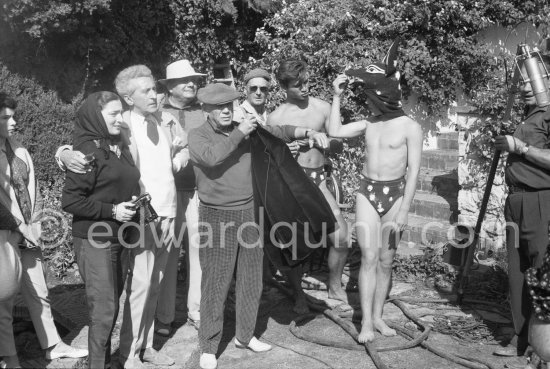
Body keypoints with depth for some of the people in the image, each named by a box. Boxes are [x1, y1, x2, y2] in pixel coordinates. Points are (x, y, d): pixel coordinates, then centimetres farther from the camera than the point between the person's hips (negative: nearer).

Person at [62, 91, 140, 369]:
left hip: (117, 239, 8)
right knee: (104, 308, -3)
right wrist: (112, 211, -19)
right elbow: (70, 201, -17)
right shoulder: (89, 151, -14)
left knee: (112, 302, 16)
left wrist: (133, 203, 4)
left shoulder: (119, 147, 8)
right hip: (95, 241, -8)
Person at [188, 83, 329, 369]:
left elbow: (278, 132, 7)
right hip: (217, 218, -5)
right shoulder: (198, 135, -5)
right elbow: (212, 156, -25)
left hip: (250, 214, 5)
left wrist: (309, 132, -8)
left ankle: (245, 335, 31)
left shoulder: (245, 129, 7)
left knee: (251, 280, 14)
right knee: (215, 285, 1)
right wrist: (240, 133, -18)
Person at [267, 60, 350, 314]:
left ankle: (335, 286, 21)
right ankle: (298, 294, 23)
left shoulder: (322, 108, 4)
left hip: (318, 179, 2)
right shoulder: (275, 118, -2)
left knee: (342, 238, -3)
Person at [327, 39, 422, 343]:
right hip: (367, 193, 2)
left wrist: (404, 210, -14)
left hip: (395, 195, -2)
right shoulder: (369, 123, 6)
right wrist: (337, 96, 2)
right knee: (369, 258, -4)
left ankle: (377, 316, 17)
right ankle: (366, 322, 0)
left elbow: (414, 170, -9)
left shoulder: (410, 127, -7)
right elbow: (334, 132, 5)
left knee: (385, 261, 5)